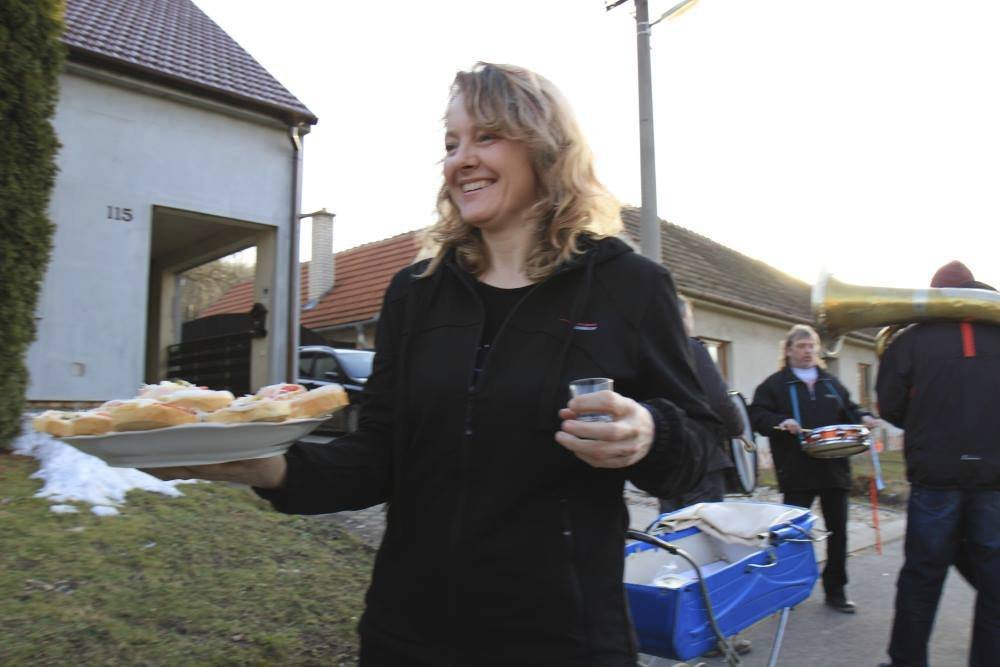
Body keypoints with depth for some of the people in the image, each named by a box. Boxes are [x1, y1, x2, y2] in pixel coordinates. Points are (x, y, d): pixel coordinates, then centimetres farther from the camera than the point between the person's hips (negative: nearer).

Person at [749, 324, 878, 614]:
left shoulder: (831, 382, 16)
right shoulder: (774, 384, -1)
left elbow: (848, 410, 22)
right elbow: (757, 416, -8)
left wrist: (863, 417, 1)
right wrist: (781, 422, -25)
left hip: (834, 468, 5)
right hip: (797, 472, -5)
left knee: (837, 531, 10)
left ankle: (835, 590, 24)